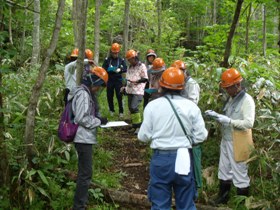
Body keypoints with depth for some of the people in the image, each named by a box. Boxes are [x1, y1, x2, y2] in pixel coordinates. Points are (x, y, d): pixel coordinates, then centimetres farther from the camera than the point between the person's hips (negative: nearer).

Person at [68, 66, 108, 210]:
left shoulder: (84, 93, 15)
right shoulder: (83, 94, -17)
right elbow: (81, 118, -23)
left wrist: (98, 121, 9)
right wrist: (99, 121, -13)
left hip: (84, 138, 11)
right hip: (84, 139, -11)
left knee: (84, 172, 18)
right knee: (85, 174, -6)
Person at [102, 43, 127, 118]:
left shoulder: (121, 60, 5)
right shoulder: (107, 60, 4)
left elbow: (125, 69, -2)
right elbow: (103, 69, 0)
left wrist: (120, 69, -21)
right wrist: (109, 69, -19)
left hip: (118, 80, -1)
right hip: (109, 80, 1)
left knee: (119, 96, -3)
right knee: (109, 96, 7)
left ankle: (121, 111, 5)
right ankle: (111, 110, 24)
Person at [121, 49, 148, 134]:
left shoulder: (141, 66, -6)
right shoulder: (130, 67, 17)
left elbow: (145, 79, -9)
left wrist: (137, 81, -22)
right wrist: (125, 87, 18)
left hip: (138, 91, -8)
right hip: (130, 91, 8)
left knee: (134, 107, -18)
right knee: (131, 108, 8)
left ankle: (138, 125, -8)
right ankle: (134, 125, 19)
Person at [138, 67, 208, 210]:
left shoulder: (153, 105, -7)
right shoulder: (191, 106, -4)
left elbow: (144, 136, -4)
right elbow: (201, 135, -3)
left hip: (161, 158, -1)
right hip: (183, 158, 1)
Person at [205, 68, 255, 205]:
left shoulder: (247, 100, -16)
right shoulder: (231, 98, 10)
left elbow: (249, 123, -24)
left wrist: (229, 121, -28)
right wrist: (216, 115, 3)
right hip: (225, 140, 8)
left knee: (240, 173, 4)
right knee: (224, 170, 20)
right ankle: (223, 197, 37)